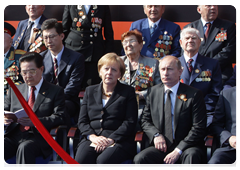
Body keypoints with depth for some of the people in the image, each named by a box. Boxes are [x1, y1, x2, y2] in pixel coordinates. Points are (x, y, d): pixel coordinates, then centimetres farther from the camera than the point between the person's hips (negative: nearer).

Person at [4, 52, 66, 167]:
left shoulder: (55, 91, 10)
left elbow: (59, 117, -2)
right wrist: (5, 119, -5)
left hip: (37, 136, -3)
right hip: (13, 135, 3)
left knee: (25, 148, -38)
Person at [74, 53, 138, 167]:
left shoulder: (128, 92, 13)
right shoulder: (90, 91, 22)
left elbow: (130, 123, 2)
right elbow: (82, 121, 15)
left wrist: (111, 139, -12)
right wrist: (92, 136, -7)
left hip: (118, 141, -2)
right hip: (92, 139, 3)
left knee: (103, 161, -36)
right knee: (80, 162, -31)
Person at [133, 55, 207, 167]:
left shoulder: (194, 95, -1)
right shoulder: (153, 92, 12)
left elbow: (198, 128, -5)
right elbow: (145, 120, 17)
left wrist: (178, 150, -14)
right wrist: (156, 135, -5)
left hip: (186, 146, -3)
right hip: (161, 146, 3)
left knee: (191, 156, -38)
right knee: (139, 159, -26)